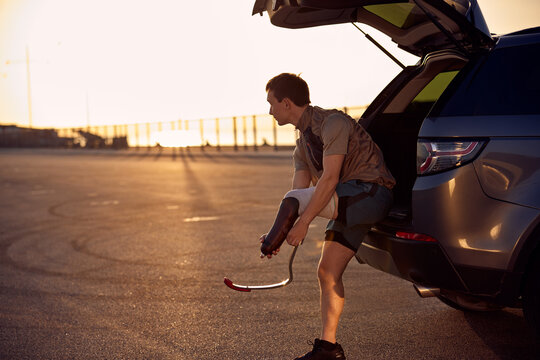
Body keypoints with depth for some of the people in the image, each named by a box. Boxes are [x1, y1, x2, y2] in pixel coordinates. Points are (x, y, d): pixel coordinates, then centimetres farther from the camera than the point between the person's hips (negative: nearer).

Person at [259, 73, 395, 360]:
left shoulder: (333, 123, -13)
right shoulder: (302, 144, 15)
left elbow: (330, 179, -22)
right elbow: (299, 196, 7)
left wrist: (303, 221, -24)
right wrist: (280, 233, -7)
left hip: (371, 192, -9)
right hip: (349, 206, 9)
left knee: (291, 202, -25)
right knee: (327, 273, 3)